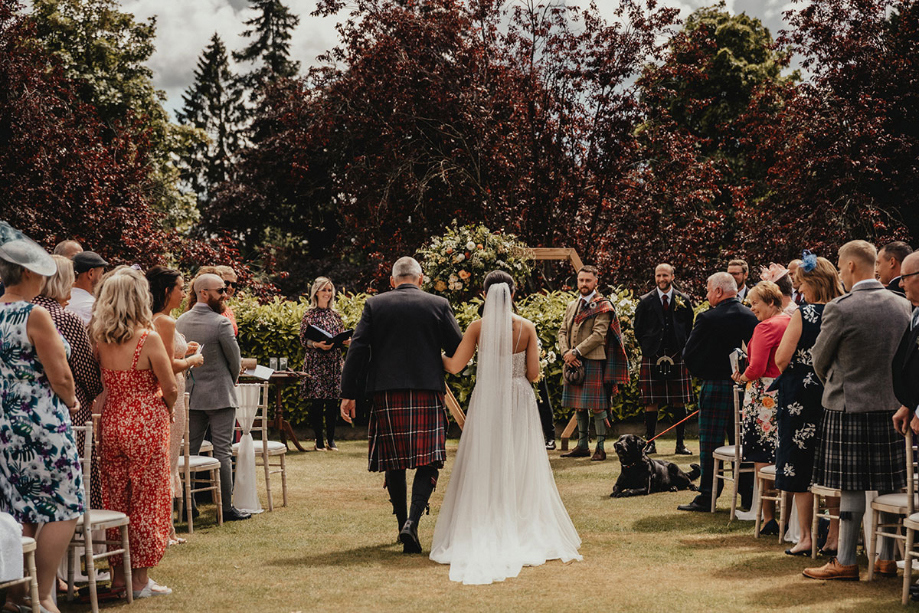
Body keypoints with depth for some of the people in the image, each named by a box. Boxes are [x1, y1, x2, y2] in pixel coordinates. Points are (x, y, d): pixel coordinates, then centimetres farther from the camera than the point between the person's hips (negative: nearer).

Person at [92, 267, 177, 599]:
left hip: (111, 422, 5)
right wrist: (166, 410, 9)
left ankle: (118, 574, 20)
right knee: (146, 500, 4)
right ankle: (140, 579, 9)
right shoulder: (148, 338, -14)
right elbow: (170, 390, -10)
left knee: (115, 500, 13)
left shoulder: (99, 339, 0)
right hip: (146, 424, -5)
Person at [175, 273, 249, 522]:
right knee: (222, 452, -1)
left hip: (190, 395, 6)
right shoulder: (221, 323, -15)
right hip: (219, 394, -6)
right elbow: (235, 360, -7)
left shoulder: (180, 322, 3)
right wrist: (232, 380, 12)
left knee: (189, 451, 12)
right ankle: (226, 508, 2)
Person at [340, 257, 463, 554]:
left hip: (386, 395, 2)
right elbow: (459, 349, 3)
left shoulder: (374, 305, 5)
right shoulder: (438, 305, 4)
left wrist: (348, 394, 2)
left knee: (394, 463, 13)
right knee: (427, 462, 0)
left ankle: (402, 524, 21)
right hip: (427, 394, -1)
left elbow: (357, 350, 0)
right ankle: (412, 522, -18)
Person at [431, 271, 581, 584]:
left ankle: (484, 537, 5)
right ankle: (523, 532, 10)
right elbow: (534, 373, -4)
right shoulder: (527, 327, -4)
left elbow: (455, 366, -7)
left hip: (486, 402, 0)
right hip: (519, 402, 1)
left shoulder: (478, 327, -7)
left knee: (484, 468, 6)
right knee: (521, 468, 8)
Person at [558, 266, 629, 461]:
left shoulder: (603, 306, -4)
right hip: (573, 363, 6)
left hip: (593, 362, -6)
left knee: (597, 406, -6)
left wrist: (576, 352, -15)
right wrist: (566, 353, -5)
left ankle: (600, 448, -2)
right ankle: (582, 446, 17)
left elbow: (598, 335, -13)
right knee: (579, 406, 10)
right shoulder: (572, 306, 18)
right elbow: (562, 332, 14)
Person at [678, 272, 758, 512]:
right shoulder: (751, 317, 1)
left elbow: (688, 354, -9)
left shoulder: (707, 319, -14)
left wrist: (701, 373, 7)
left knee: (710, 442, 2)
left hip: (716, 386, -5)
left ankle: (707, 496, 4)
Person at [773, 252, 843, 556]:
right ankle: (834, 536, 12)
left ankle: (806, 536, 5)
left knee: (800, 466, 4)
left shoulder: (803, 314, -12)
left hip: (801, 396, -5)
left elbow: (781, 359, -12)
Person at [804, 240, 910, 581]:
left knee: (852, 487, 0)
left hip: (850, 407, -5)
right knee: (888, 486, 11)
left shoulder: (839, 309, -14)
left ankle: (846, 562, 6)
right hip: (894, 406, 6)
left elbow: (819, 360, -2)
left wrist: (831, 383, 18)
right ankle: (887, 557, 19)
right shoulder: (903, 306, 3)